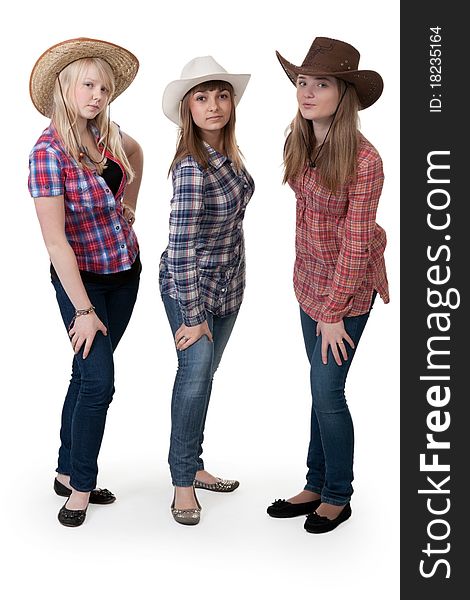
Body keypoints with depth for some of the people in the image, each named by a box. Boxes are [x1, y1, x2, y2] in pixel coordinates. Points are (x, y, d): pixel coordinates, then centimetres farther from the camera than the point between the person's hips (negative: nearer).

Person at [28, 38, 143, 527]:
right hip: (81, 276, -6)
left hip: (125, 270, 6)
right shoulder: (48, 151, -20)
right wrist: (84, 309, -21)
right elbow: (54, 238, -22)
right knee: (99, 380, -8)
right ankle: (81, 487, 10)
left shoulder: (107, 135, -1)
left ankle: (67, 473, 25)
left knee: (86, 374, 12)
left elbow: (135, 154, 25)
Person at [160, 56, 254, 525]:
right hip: (189, 285, -7)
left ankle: (191, 465, 29)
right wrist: (194, 316, -20)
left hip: (227, 284, 8)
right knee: (196, 370, -8)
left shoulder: (226, 152, -2)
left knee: (204, 373, 15)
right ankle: (184, 479, 9)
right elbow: (180, 247, -25)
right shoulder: (191, 167, -26)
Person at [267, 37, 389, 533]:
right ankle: (317, 486, 27)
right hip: (309, 280, 7)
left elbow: (355, 245, -19)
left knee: (327, 390, -2)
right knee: (322, 387, 15)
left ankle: (338, 497, 17)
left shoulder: (363, 160, -21)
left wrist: (334, 313, -16)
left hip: (347, 287, -7)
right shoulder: (299, 144, 1)